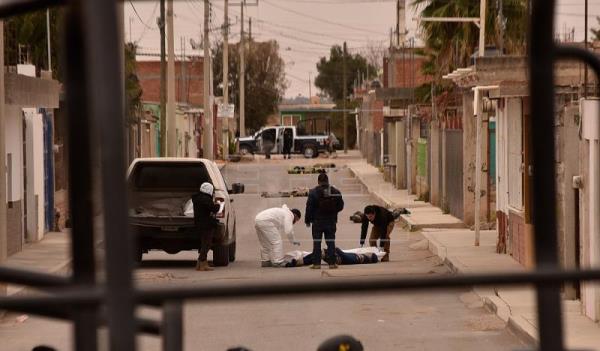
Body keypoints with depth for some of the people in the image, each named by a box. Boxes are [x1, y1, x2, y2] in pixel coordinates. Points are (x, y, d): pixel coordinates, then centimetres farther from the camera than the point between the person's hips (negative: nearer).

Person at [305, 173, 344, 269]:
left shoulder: (313, 192, -10)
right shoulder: (336, 192, -2)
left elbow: (309, 207, -8)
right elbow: (340, 206, 6)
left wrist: (307, 220, 2)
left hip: (318, 221, -2)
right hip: (331, 221, 2)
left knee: (317, 243, 4)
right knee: (331, 242, 8)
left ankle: (316, 263, 2)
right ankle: (332, 263, 6)